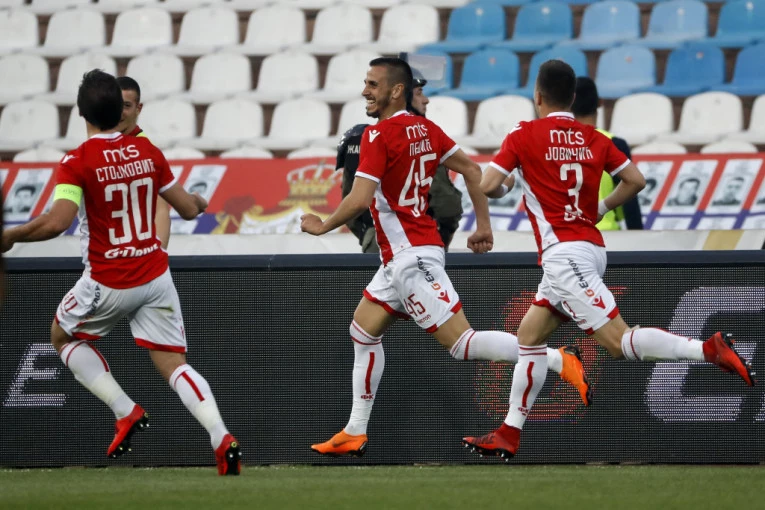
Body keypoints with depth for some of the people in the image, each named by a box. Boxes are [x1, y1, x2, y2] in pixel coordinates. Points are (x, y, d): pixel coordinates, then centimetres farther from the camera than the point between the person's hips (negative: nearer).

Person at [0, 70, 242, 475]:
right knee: (174, 365, 5)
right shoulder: (147, 152, 1)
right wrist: (199, 202, 32)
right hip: (156, 275, 4)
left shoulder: (77, 162, -14)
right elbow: (188, 209, 8)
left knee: (63, 336, 23)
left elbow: (55, 223, -25)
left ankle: (126, 412, 8)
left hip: (108, 283, -4)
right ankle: (221, 437, -19)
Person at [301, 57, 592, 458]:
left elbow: (359, 200, -21)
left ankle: (558, 361, -18)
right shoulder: (425, 129, 11)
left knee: (461, 342, -13)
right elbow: (471, 169, 13)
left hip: (410, 257, -10)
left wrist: (323, 226, -4)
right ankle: (354, 434, 19)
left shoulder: (378, 135, -14)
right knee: (363, 331, 16)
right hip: (401, 259, 10)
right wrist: (483, 225, 15)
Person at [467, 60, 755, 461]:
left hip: (563, 254, -8)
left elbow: (488, 186, -9)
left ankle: (709, 350, -29)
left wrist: (503, 187, 14)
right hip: (590, 246, 8)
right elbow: (635, 180, 7)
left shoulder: (524, 136, -5)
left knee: (619, 341, -14)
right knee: (529, 337, 16)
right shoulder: (593, 139, 11)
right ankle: (508, 436, 16)